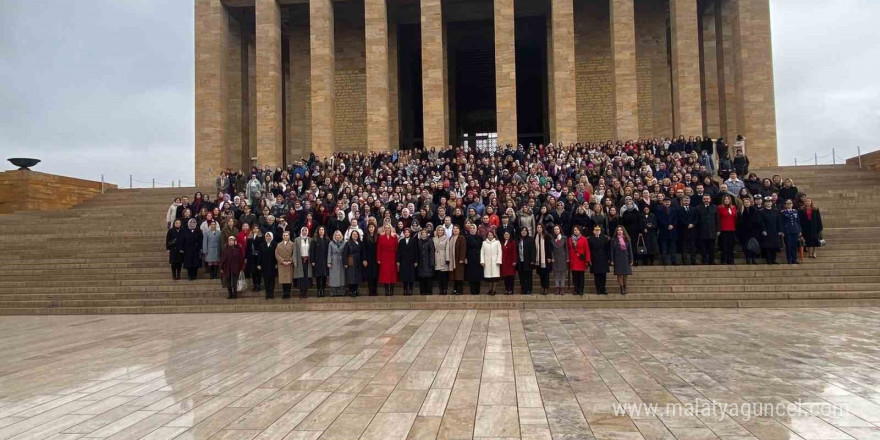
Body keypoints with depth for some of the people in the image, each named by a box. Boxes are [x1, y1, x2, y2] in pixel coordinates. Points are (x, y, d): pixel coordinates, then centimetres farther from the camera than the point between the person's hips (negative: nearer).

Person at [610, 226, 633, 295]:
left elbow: (630, 250, 6)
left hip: (625, 258, 1)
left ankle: (625, 288, 15)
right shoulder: (614, 240, 3)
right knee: (619, 274, -4)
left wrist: (631, 260, 1)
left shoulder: (627, 239, 7)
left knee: (625, 274, 3)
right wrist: (612, 260, -4)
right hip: (617, 259, -1)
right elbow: (612, 250, 2)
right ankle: (621, 289, -1)